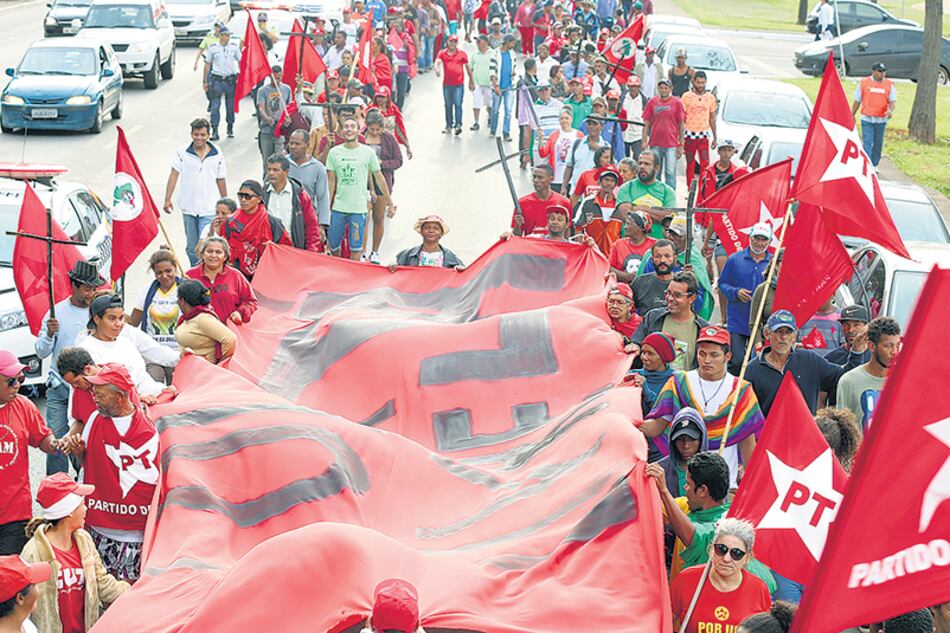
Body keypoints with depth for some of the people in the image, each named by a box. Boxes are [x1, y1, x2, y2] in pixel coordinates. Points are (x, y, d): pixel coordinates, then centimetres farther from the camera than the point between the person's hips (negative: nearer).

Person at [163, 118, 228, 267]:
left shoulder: (217, 155, 0)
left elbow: (221, 181, 8)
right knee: (191, 248, 14)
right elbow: (174, 175, -5)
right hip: (188, 208, 2)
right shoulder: (181, 153, -2)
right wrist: (167, 199, -13)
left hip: (209, 210, -2)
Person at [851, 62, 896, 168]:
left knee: (878, 144, 11)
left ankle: (874, 165, 25)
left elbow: (893, 101, -2)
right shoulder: (864, 83, 2)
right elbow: (857, 101, 9)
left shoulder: (889, 85, 3)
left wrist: (891, 110, -24)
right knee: (867, 143, -10)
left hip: (881, 120, 2)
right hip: (867, 119, -2)